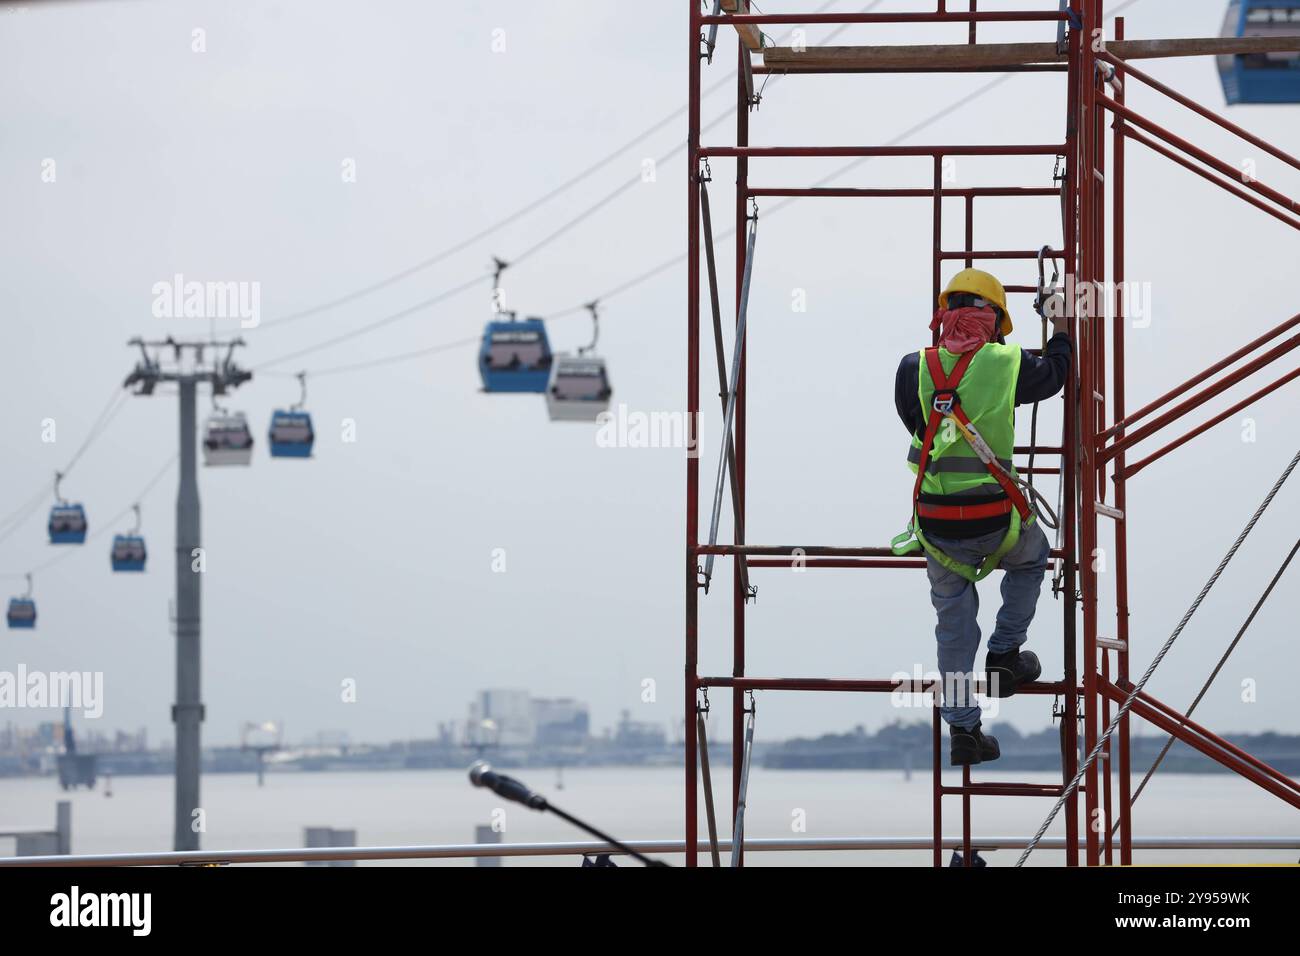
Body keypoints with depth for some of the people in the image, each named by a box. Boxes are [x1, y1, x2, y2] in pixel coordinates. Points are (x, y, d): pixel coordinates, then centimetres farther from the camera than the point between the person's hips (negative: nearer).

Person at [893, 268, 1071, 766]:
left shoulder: (914, 369, -4)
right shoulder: (1006, 364, -7)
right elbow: (1053, 375, 14)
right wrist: (1061, 332, 33)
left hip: (936, 522, 2)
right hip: (994, 519, -2)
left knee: (954, 624, 14)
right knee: (1032, 558, 33)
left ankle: (961, 729, 16)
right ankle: (1004, 656, 28)